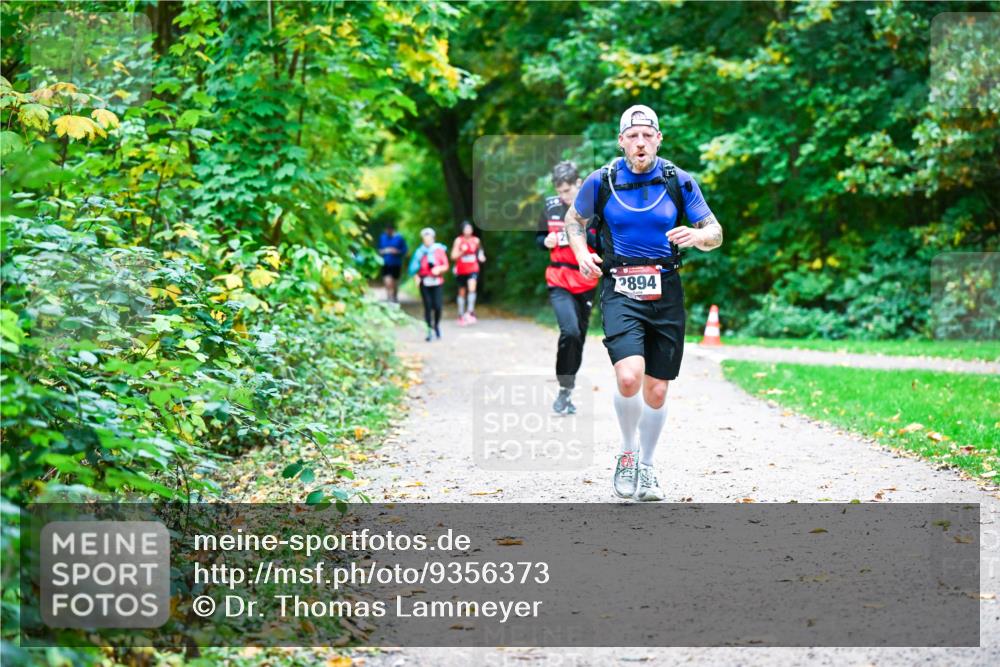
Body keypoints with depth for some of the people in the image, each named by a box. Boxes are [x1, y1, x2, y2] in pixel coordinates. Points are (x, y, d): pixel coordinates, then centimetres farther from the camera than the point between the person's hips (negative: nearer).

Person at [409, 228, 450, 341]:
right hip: (424, 283, 0)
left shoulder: (439, 250, 4)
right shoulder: (419, 252, 4)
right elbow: (414, 268, 6)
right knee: (428, 306, -2)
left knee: (437, 306, -7)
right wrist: (416, 276, -11)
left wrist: (439, 269, -13)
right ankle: (430, 330, 5)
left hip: (437, 282, 0)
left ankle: (437, 325, 20)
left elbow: (446, 266, 6)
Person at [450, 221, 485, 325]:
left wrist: (481, 256, 3)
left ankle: (470, 312, -26)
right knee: (462, 292, 9)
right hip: (461, 270, 0)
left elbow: (479, 250, 22)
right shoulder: (459, 241, -6)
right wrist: (462, 252, -23)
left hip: (473, 269, 0)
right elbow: (453, 256, -7)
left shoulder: (476, 240, 2)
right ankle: (461, 315, 21)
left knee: (472, 288, -23)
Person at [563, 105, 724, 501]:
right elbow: (574, 219, 18)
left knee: (656, 390, 6)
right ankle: (628, 452, 4)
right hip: (620, 291, -2)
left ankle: (646, 468, 28)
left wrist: (697, 236, -17)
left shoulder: (679, 182, 2)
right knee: (629, 377, -23)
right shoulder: (601, 181, 0)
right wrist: (582, 254, -1)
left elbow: (715, 233, 7)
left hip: (665, 293, 2)